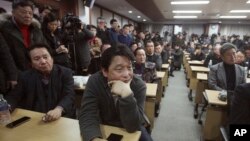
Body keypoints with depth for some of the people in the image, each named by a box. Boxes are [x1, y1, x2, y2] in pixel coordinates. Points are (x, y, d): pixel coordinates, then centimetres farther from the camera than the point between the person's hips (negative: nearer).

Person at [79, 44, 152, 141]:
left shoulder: (138, 85, -22)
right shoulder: (95, 81, -19)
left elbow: (132, 126, -28)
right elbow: (87, 115, -25)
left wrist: (127, 94, -42)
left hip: (133, 131, 0)